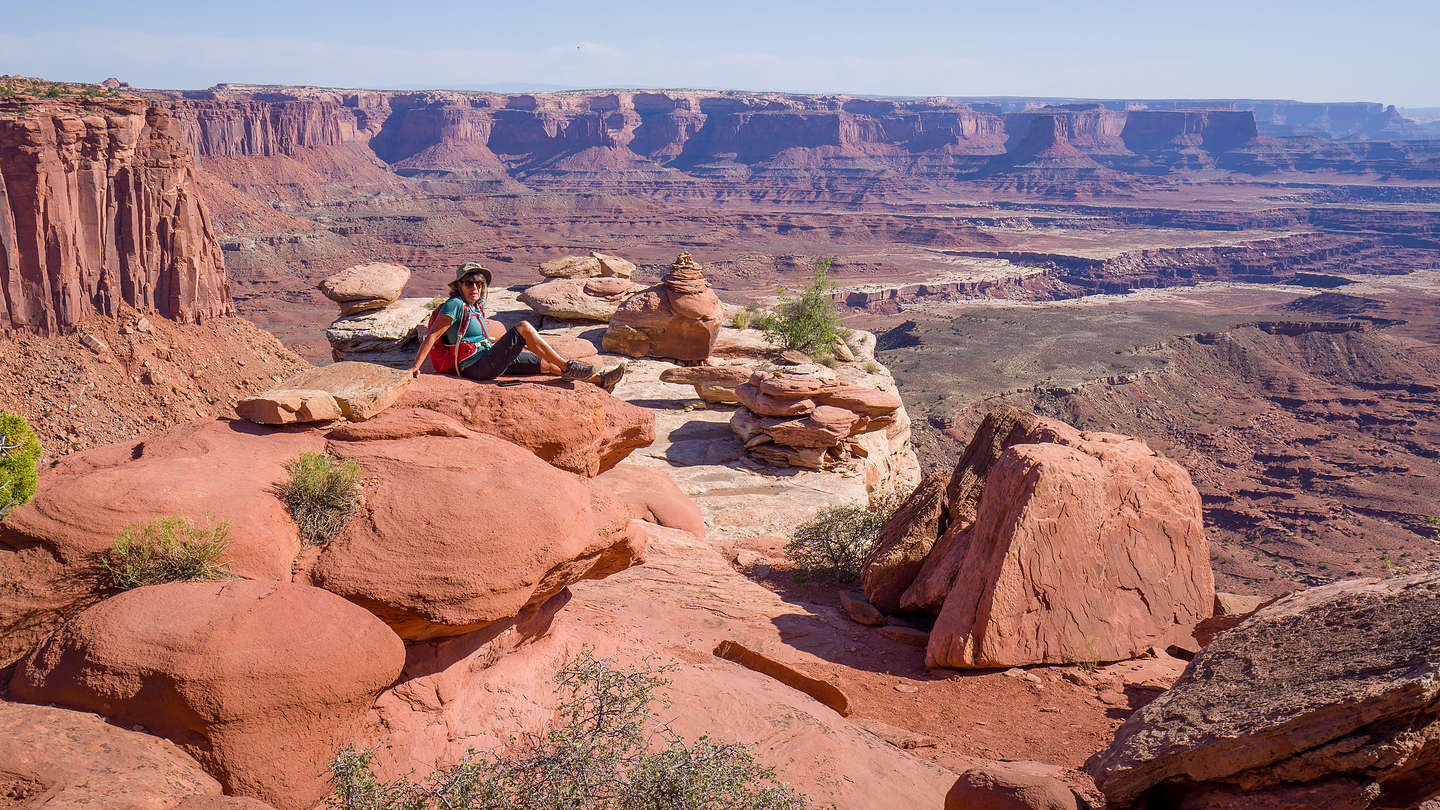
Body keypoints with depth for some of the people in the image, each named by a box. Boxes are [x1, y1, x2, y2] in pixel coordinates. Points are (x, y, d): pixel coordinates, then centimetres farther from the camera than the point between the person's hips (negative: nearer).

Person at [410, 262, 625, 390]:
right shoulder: (455, 305, -10)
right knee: (524, 328, -18)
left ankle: (599, 380, 11)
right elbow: (431, 337, -15)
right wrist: (415, 367, -21)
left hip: (490, 363, 9)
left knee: (546, 364, 5)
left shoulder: (476, 308, 17)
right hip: (478, 368, -9)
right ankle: (567, 367, -14)